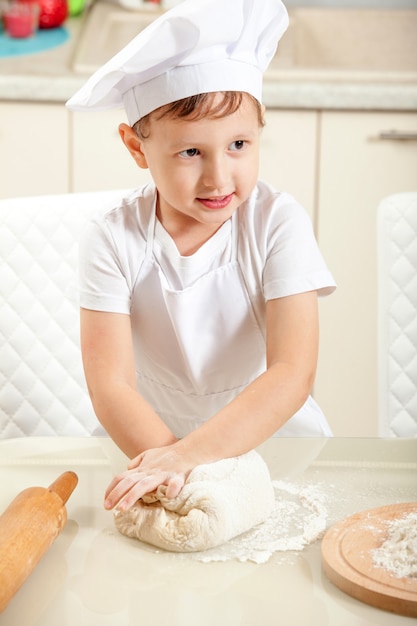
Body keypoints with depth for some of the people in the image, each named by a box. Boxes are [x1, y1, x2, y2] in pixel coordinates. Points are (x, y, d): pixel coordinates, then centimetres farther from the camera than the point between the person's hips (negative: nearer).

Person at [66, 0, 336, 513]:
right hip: (159, 437, 0)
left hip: (275, 439, 0)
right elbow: (110, 385, -17)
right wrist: (171, 460, -35)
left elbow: (293, 373, -20)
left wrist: (191, 453, -33)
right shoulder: (113, 240, -11)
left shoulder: (279, 223, -12)